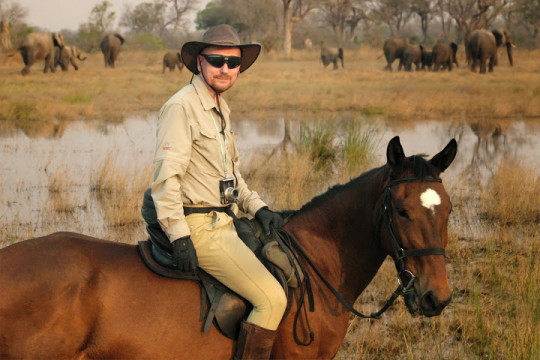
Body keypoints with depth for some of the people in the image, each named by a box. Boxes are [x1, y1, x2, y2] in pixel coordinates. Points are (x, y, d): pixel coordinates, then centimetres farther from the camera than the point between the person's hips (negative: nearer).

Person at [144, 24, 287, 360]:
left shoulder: (221, 109, 17)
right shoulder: (182, 107, -13)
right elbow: (166, 176, -19)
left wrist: (258, 207, 10)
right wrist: (179, 235, -23)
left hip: (224, 221, 10)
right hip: (200, 227, -10)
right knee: (272, 299, -16)